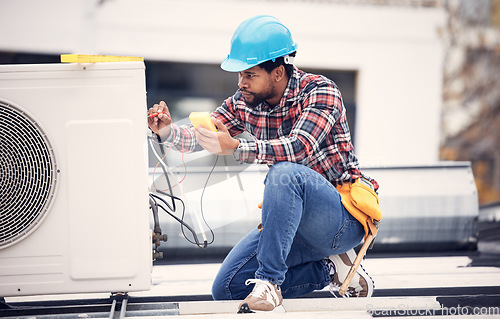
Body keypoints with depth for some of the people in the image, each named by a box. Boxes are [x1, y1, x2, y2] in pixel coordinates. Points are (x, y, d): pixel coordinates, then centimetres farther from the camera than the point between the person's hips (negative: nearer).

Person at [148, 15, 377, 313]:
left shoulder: (321, 91, -17)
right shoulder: (246, 101, 4)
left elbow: (299, 148, -34)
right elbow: (203, 136, 5)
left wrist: (235, 148, -44)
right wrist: (168, 131, -17)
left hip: (344, 219, -8)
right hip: (295, 222, 8)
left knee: (284, 172, -37)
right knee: (227, 288, -2)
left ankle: (269, 281, -30)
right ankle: (330, 269, 5)